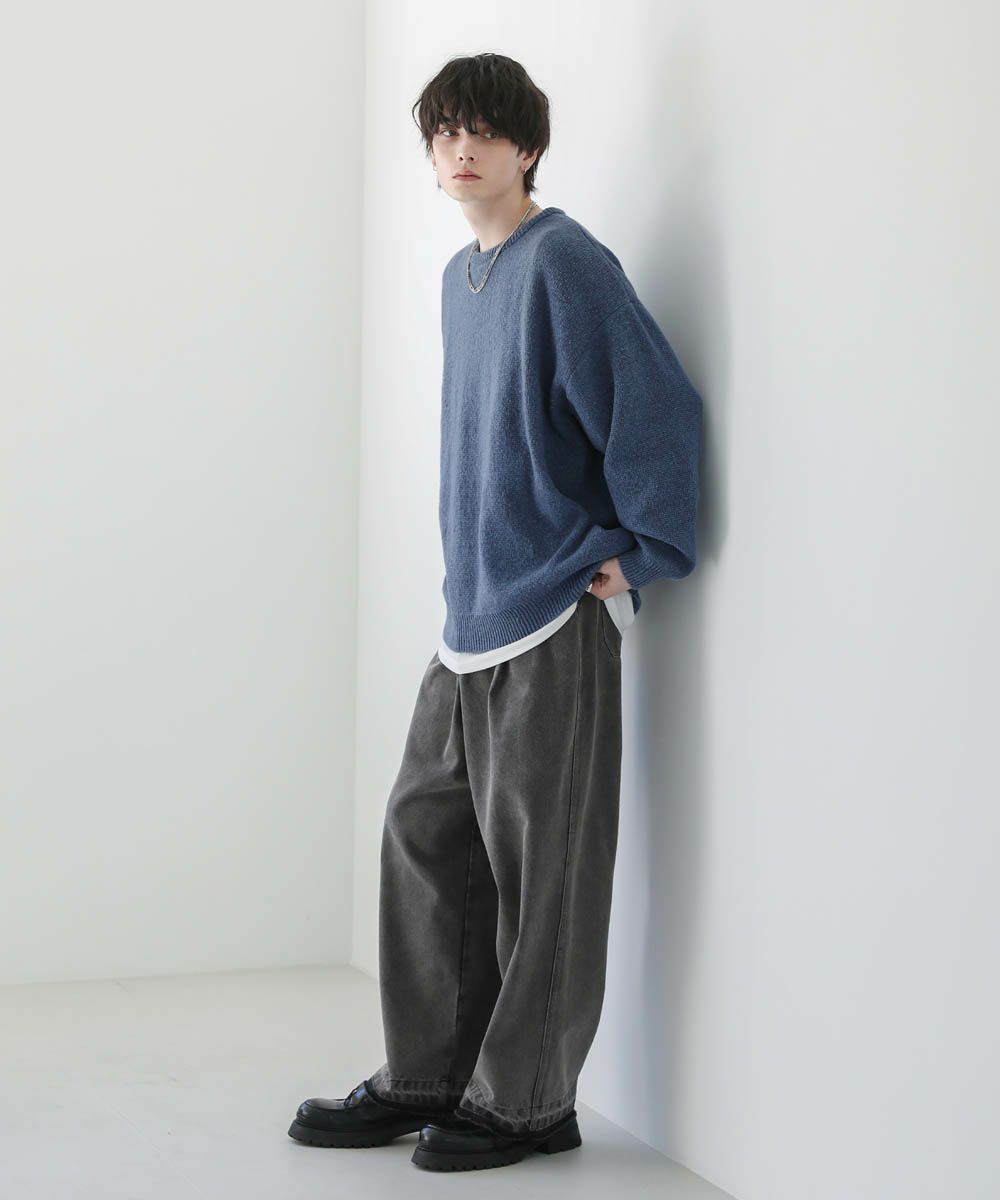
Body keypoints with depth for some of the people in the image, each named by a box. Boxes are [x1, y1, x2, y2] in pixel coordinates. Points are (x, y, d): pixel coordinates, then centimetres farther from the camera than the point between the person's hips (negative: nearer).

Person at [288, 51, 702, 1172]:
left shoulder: (563, 262, -11)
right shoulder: (459, 278, 16)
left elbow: (660, 406, -16)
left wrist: (637, 556, -14)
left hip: (554, 617, -9)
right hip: (470, 616, 9)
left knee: (540, 862, -1)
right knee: (425, 834, 11)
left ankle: (527, 1100, 11)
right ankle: (424, 1077, 22)